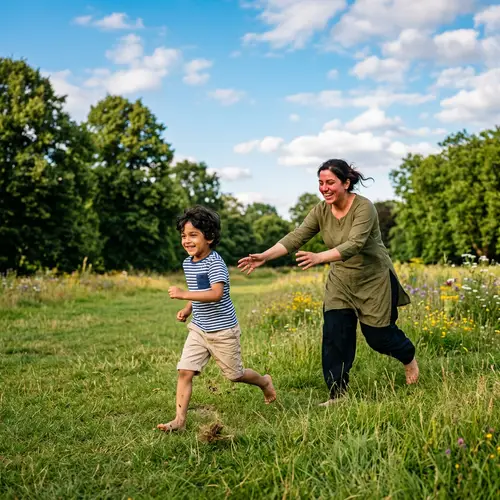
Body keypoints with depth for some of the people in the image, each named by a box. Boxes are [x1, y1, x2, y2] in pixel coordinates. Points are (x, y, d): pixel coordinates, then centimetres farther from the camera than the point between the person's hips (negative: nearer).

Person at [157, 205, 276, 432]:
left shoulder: (215, 263, -21)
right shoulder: (188, 263, 5)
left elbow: (216, 294, -35)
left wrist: (184, 294, -39)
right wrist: (187, 309, 5)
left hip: (222, 331, -6)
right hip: (198, 329, 7)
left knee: (234, 375, 11)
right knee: (184, 371, -7)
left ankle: (265, 382, 41)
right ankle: (179, 420, -2)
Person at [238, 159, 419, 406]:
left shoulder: (364, 208, -25)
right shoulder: (321, 211, -8)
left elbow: (354, 245, -37)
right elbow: (295, 237, -14)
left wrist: (319, 257, -52)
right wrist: (264, 256, -28)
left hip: (374, 280, -5)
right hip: (341, 281, 5)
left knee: (377, 335, 8)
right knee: (334, 336, -4)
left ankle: (409, 357, 42)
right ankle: (337, 395, 9)